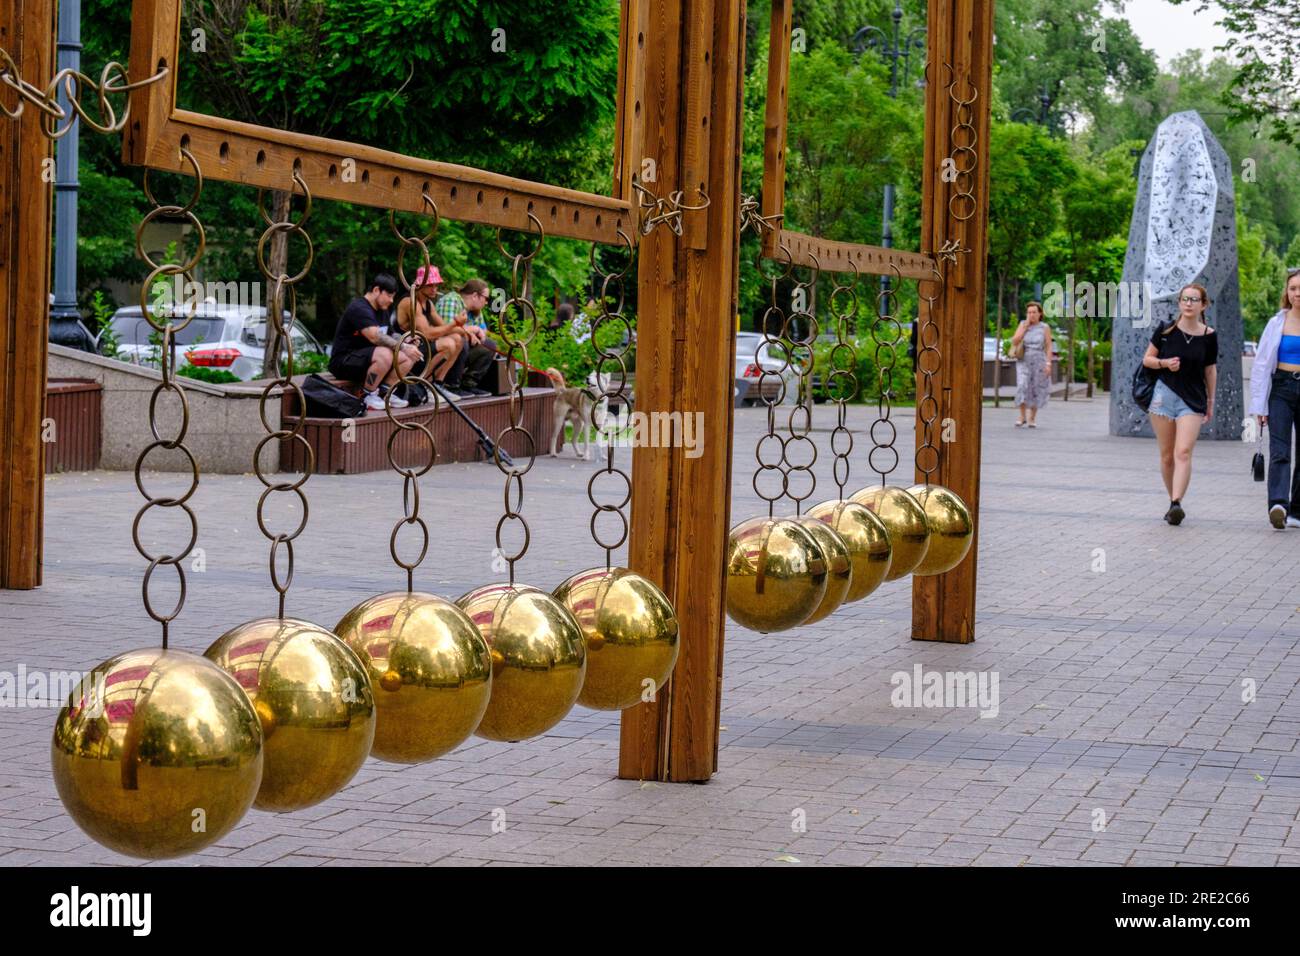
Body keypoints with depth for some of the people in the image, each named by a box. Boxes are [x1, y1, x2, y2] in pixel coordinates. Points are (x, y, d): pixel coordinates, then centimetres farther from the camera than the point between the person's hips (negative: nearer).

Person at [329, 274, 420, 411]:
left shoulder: (380, 310, 15)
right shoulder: (359, 308, -18)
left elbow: (387, 338, 13)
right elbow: (375, 337, -31)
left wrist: (406, 342, -8)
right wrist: (404, 347, -31)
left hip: (365, 358, 10)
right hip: (343, 362, -10)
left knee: (408, 357, -4)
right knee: (385, 354, -36)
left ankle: (384, 392, 3)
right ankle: (367, 396, -18)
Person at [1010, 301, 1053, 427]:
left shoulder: (1045, 327, -3)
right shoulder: (1022, 324, 1)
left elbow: (1049, 347, -3)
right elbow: (1014, 342, -7)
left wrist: (1049, 364, -12)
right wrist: (1025, 327, -12)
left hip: (1039, 363, -1)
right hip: (1024, 362, 1)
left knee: (1036, 391, 4)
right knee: (1022, 387, -16)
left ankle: (1032, 418, 18)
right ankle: (1022, 417, -7)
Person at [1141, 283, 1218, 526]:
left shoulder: (1208, 337, 1)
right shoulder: (1165, 330, -1)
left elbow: (1210, 370, 12)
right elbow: (1147, 359, 8)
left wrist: (1211, 402, 15)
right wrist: (1165, 363, -12)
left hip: (1193, 400, -1)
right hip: (1164, 395, 1)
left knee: (1183, 453, -16)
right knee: (1167, 455, 5)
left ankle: (1176, 504, -25)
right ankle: (1173, 501, 18)